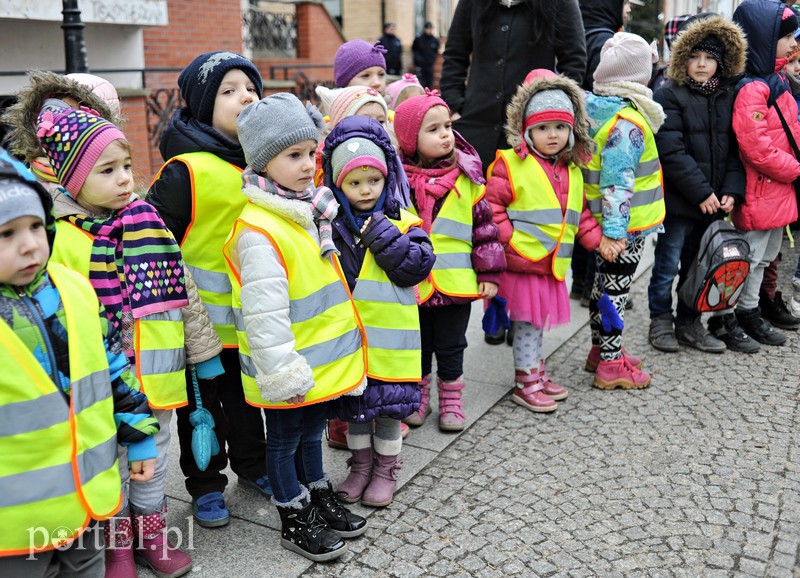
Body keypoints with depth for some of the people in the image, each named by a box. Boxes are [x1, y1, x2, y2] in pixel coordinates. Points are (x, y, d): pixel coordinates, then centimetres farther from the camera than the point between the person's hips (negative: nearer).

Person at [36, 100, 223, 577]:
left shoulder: (148, 223, 1)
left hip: (157, 374, 5)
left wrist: (204, 351, 10)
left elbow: (184, 289, 8)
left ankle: (151, 529, 40)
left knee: (155, 457, 20)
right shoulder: (61, 238, -15)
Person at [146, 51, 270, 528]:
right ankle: (205, 484, 28)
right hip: (203, 316, -6)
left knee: (247, 395, 22)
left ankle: (252, 463, 41)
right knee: (202, 402, 11)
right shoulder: (186, 169, -18)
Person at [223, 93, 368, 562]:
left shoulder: (306, 213, 6)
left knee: (312, 431, 24)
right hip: (290, 371, -9)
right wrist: (281, 372, -26)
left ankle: (321, 499, 42)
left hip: (320, 360, 9)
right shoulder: (259, 229, -26)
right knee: (285, 440, 11)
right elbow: (264, 311, -28)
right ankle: (294, 520, 28)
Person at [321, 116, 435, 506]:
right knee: (353, 406, 15)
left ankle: (386, 469, 30)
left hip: (390, 337, -1)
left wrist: (383, 236, -21)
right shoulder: (330, 225, -2)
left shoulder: (403, 223, -3)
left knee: (389, 406, 11)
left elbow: (419, 265, -16)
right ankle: (360, 465, 35)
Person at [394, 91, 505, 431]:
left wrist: (489, 272, -1)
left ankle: (451, 402, 31)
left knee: (450, 347, 13)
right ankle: (419, 398, 35)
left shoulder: (466, 178, -2)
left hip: (456, 283, 0)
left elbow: (485, 226, 1)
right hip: (412, 285, 0)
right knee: (417, 346, 16)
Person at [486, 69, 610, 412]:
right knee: (526, 322, 1)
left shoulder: (572, 171, 12)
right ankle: (525, 383, 13)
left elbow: (579, 213, 21)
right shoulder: (512, 164, -10)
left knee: (539, 320, 18)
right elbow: (492, 204, -12)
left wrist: (597, 239, 13)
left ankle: (537, 373, 33)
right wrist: (508, 238, -18)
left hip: (553, 266, 7)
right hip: (522, 263, -7)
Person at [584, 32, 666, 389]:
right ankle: (610, 365, 10)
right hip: (625, 225, -9)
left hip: (603, 221, 9)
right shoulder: (627, 123, -21)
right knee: (615, 289, -1)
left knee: (603, 283, 18)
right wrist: (615, 230, -25)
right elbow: (617, 181, -25)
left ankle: (601, 349, 32)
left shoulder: (594, 108, 6)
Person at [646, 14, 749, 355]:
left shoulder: (728, 98, 10)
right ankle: (661, 322, 19)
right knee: (668, 265, 4)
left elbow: (735, 150, 8)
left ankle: (689, 323, 26)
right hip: (678, 199, -5)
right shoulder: (669, 96, -7)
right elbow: (672, 152, -15)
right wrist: (701, 192, -16)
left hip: (713, 202, 5)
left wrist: (732, 191, -6)